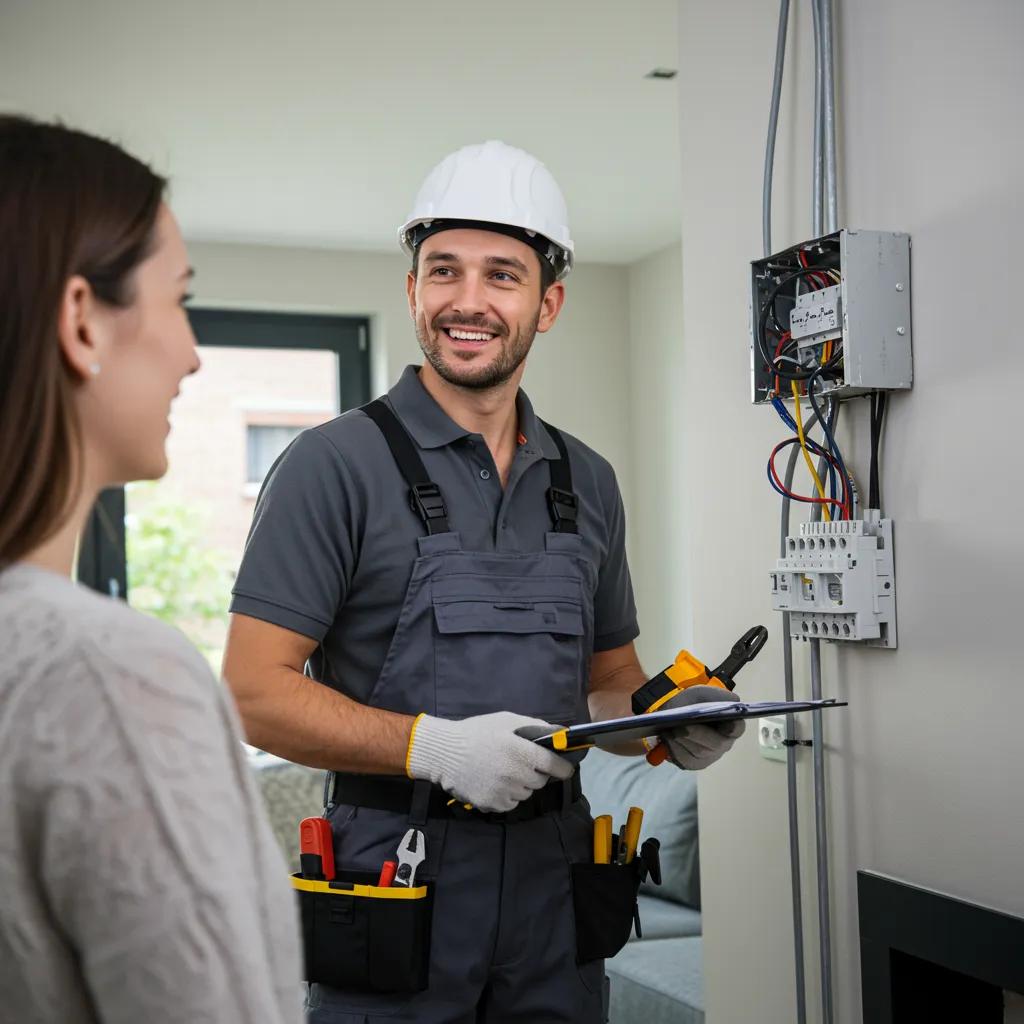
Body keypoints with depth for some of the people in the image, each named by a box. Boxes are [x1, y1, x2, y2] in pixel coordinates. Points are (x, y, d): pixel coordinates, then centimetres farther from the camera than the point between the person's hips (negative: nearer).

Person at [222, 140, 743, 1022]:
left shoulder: (587, 483, 9)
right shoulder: (337, 464, -9)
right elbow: (254, 692, -13)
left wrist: (676, 723, -4)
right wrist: (433, 745, -24)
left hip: (553, 889, 5)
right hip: (396, 884, -5)